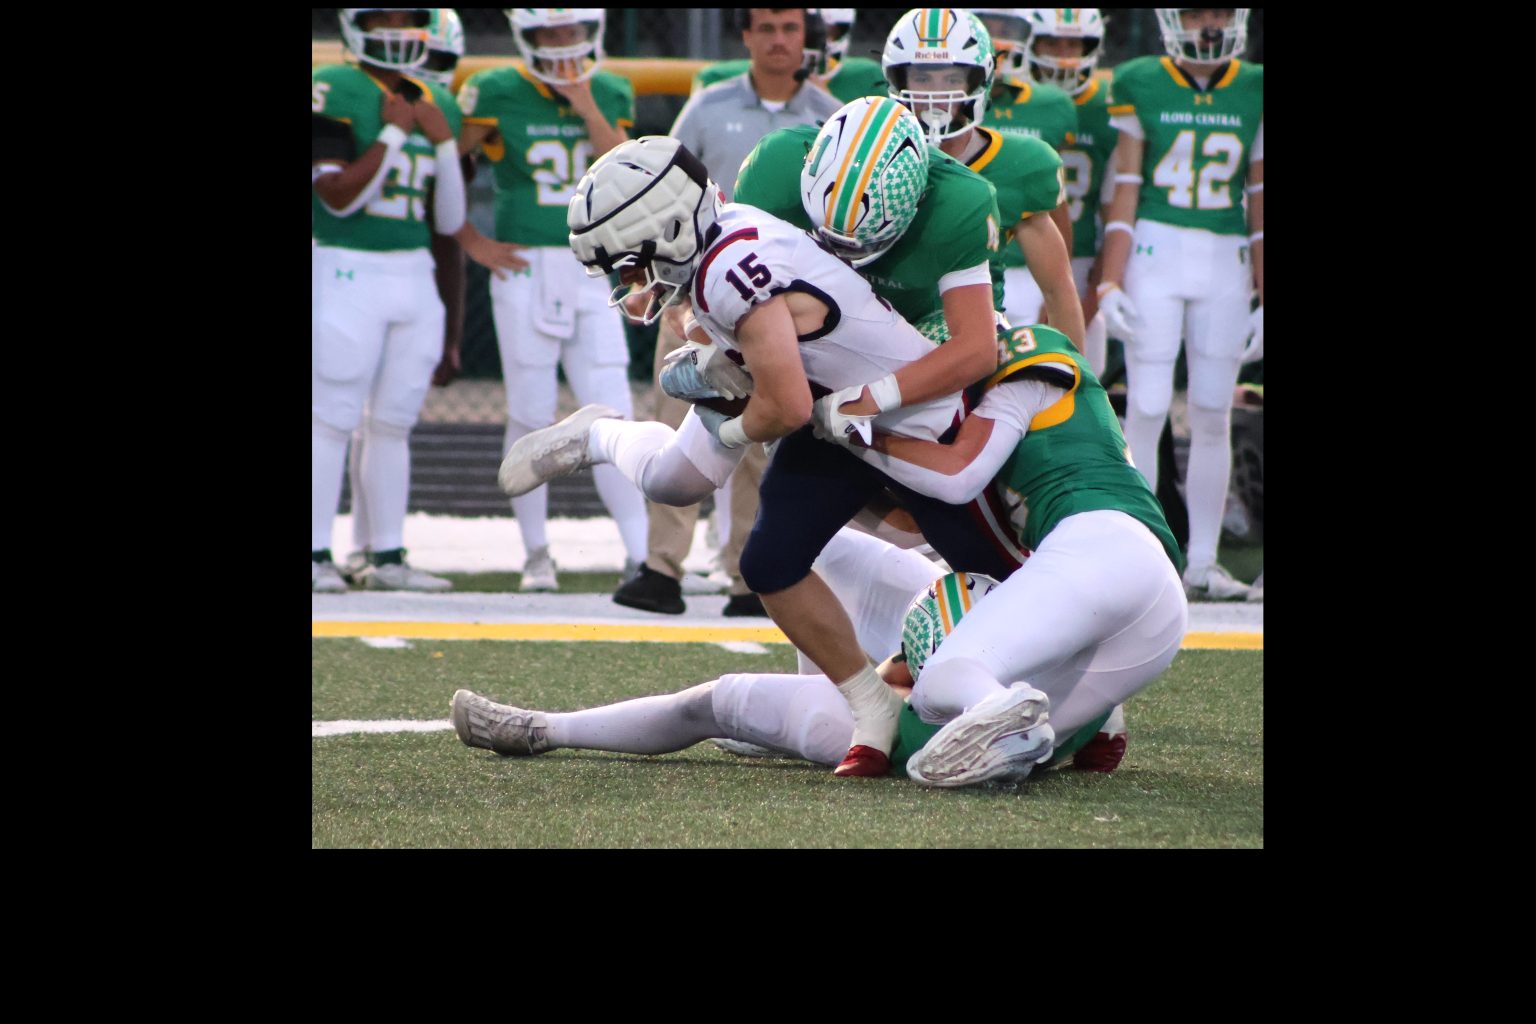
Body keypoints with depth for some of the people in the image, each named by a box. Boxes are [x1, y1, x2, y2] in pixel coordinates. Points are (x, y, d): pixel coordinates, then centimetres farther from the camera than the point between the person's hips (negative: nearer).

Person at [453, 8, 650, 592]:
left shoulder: (611, 96, 8)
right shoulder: (498, 95, -3)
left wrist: (586, 107, -12)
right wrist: (473, 239, -3)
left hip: (591, 274, 3)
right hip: (524, 271, -3)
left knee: (611, 416, -2)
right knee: (531, 417, 1)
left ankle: (641, 554, -2)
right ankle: (536, 554, 11)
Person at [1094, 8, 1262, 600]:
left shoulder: (1253, 92, 6)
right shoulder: (1142, 87, -2)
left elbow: (1259, 201, 10)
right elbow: (1125, 192, 0)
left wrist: (1263, 294, 8)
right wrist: (1110, 284, -6)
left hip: (1225, 265, 3)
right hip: (1155, 256, -3)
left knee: (1213, 415, 5)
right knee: (1147, 408, -4)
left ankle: (1202, 563, 12)